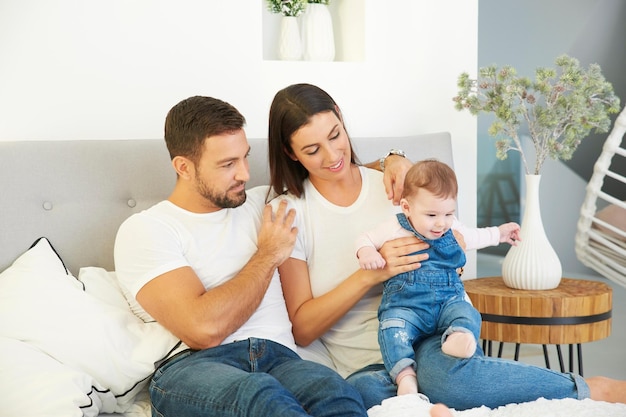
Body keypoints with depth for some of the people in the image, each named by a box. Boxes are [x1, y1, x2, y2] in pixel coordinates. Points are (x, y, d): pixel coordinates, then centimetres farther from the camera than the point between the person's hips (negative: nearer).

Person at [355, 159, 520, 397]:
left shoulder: (450, 230, 13)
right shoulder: (395, 229, -1)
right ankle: (405, 375, -39)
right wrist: (367, 253, -16)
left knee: (468, 314, -25)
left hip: (448, 302, 4)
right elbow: (365, 240, 7)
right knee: (393, 328, -32)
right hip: (406, 306, -4)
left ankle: (458, 336, -51)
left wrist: (498, 234, 41)